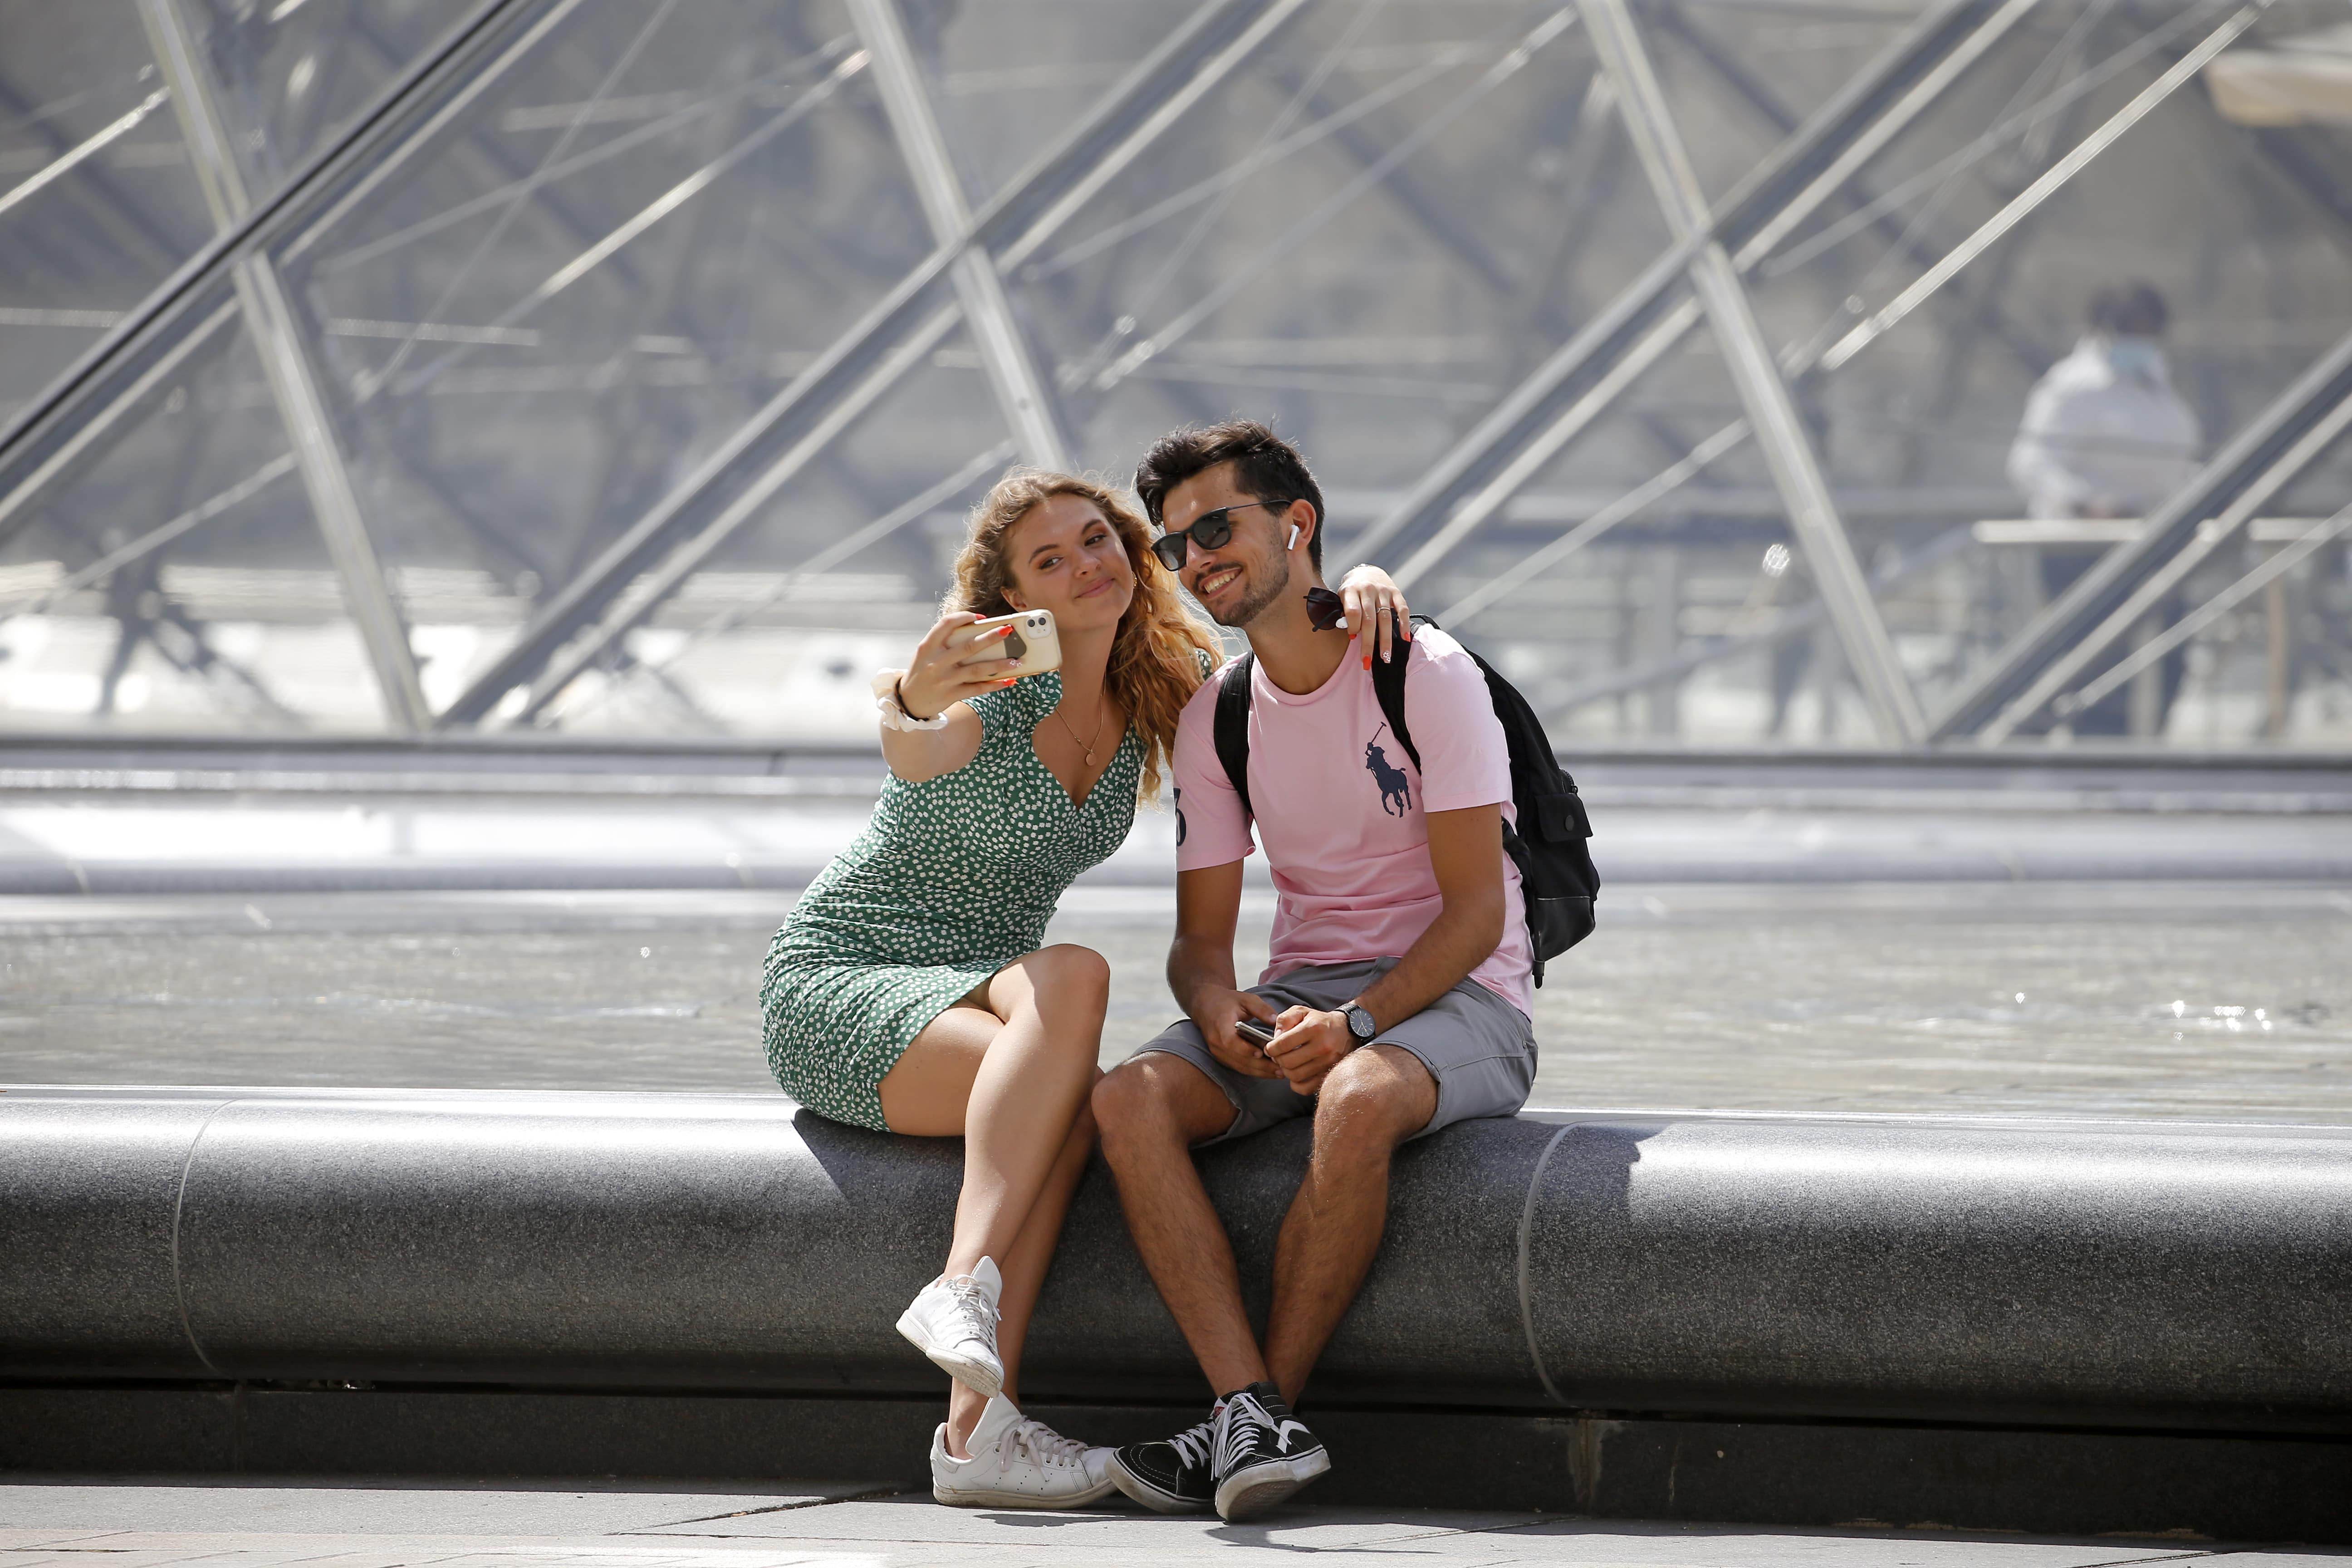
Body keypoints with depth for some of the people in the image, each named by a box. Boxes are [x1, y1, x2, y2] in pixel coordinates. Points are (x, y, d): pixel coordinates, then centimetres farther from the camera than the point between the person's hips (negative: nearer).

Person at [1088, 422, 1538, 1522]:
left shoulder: (1427, 672, -8)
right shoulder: (1213, 720, 10)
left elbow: (1476, 912, -12)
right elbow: (1201, 935, 9)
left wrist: (1355, 1020, -27)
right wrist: (1214, 1002, -16)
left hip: (1453, 998, -5)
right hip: (1297, 995, 5)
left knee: (1355, 1102, -40)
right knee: (1128, 1101, -26)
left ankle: (1251, 1422, -31)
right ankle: (1257, 1423, -37)